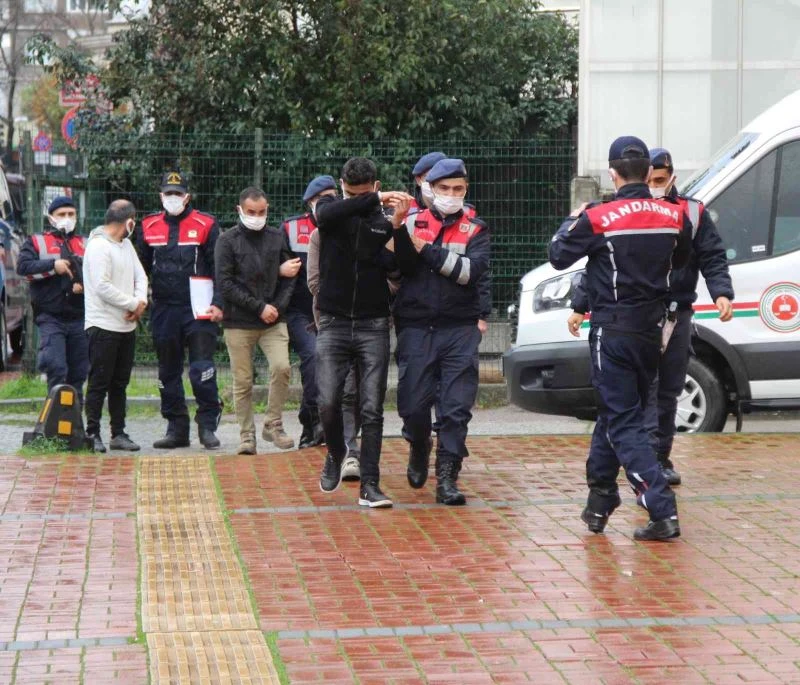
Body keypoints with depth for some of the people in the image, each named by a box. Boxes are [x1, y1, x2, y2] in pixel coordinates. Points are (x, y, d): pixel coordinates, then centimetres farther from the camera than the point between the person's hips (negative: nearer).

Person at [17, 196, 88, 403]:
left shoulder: (84, 244, 16)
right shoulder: (36, 242, 8)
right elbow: (23, 266, -8)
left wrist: (85, 285, -7)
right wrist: (53, 265, -17)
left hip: (79, 318, 3)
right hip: (50, 318, -3)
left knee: (78, 373, 7)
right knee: (56, 368, -16)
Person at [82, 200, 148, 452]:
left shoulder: (126, 245, 14)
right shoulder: (99, 246, -13)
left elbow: (140, 276, 13)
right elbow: (102, 287, -20)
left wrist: (141, 301, -7)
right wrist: (134, 304, -14)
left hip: (127, 326, 9)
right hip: (104, 325, -8)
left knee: (119, 384, 12)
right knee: (99, 383, -4)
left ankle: (118, 434, 16)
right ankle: (93, 434, 1)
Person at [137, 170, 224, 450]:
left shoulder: (205, 225, 0)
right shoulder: (149, 227, 10)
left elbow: (219, 268, -1)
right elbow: (141, 268, 18)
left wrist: (218, 303, -9)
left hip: (198, 309, -4)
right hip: (163, 309, 4)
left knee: (202, 368, -11)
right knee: (168, 371, 8)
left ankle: (208, 425, -2)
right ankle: (176, 428, 16)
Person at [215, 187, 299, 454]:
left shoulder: (278, 237, 9)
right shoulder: (228, 240, -1)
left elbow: (289, 275, 11)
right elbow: (224, 283, -7)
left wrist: (278, 307, -5)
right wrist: (259, 307, -10)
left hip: (273, 321, 2)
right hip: (239, 323, -2)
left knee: (282, 367, -15)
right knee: (243, 382, 1)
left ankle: (273, 424, 1)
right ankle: (246, 435, 11)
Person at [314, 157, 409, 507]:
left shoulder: (384, 222, 2)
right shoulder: (330, 210, 3)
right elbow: (328, 214, -22)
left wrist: (397, 224, -22)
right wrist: (375, 200, -27)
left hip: (373, 326, 0)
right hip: (334, 324, 0)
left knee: (372, 410, -2)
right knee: (328, 402, -7)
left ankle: (369, 485, 2)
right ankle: (336, 453, 23)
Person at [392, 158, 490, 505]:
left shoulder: (475, 229, 7)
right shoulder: (414, 222, 8)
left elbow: (473, 269, -11)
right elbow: (401, 267, -5)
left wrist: (428, 250, -15)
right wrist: (400, 229, -19)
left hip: (459, 329, 0)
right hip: (416, 328, 0)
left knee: (456, 408, -5)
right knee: (414, 404, 1)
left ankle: (447, 477, 1)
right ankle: (419, 449, 31)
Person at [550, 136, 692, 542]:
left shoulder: (598, 219, -14)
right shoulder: (673, 217, -1)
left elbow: (558, 257, -1)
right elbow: (680, 260, 18)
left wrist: (571, 223, 17)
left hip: (613, 332, -5)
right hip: (650, 329, 5)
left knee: (623, 423, -4)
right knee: (615, 413, 19)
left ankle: (663, 511, -15)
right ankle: (599, 502, 26)